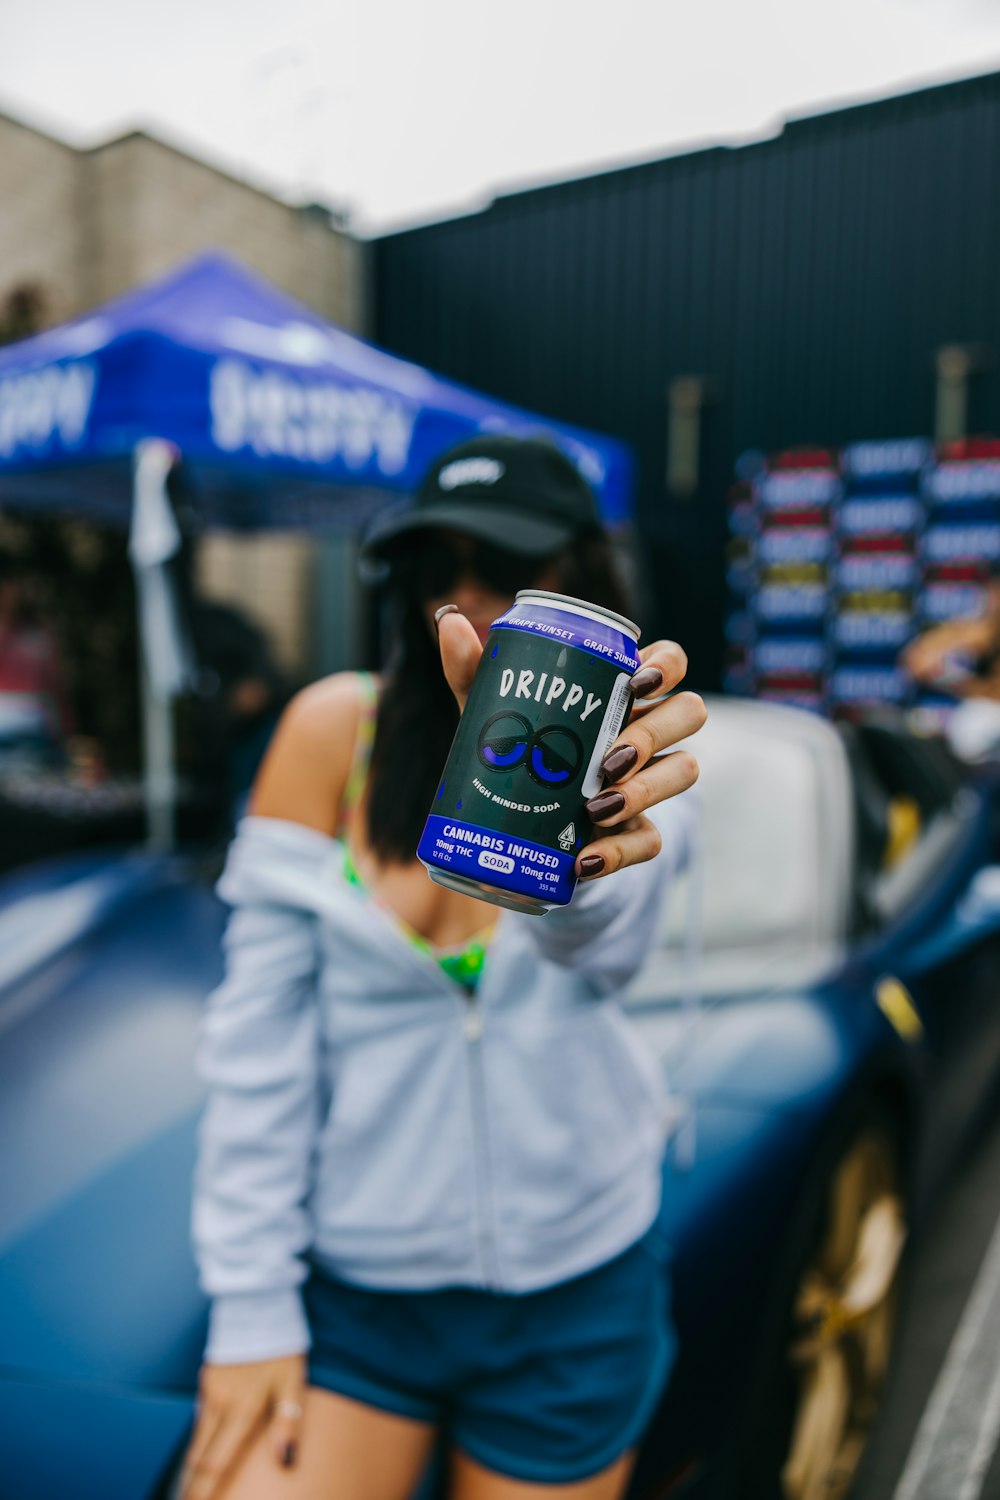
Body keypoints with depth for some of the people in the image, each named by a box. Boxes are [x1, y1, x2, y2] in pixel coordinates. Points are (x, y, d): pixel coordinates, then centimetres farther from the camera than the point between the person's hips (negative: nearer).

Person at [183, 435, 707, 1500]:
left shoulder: (614, 757, -10)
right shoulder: (338, 730, -9)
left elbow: (601, 945, -33)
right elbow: (258, 1034, -7)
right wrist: (249, 1302, -7)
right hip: (348, 1286, 0)